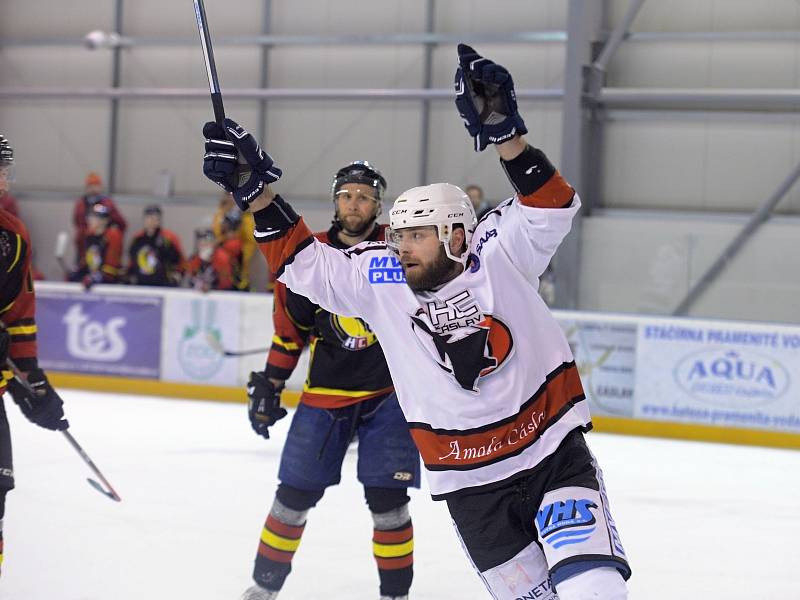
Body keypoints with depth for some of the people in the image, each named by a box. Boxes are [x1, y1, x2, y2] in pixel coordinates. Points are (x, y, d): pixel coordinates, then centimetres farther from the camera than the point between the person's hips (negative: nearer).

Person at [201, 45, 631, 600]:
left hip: (556, 454, -2)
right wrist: (254, 189, -10)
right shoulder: (380, 278, -4)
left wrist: (504, 134, -39)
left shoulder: (498, 254, -11)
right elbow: (302, 262, 0)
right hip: (471, 485, 3)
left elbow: (552, 206, -25)